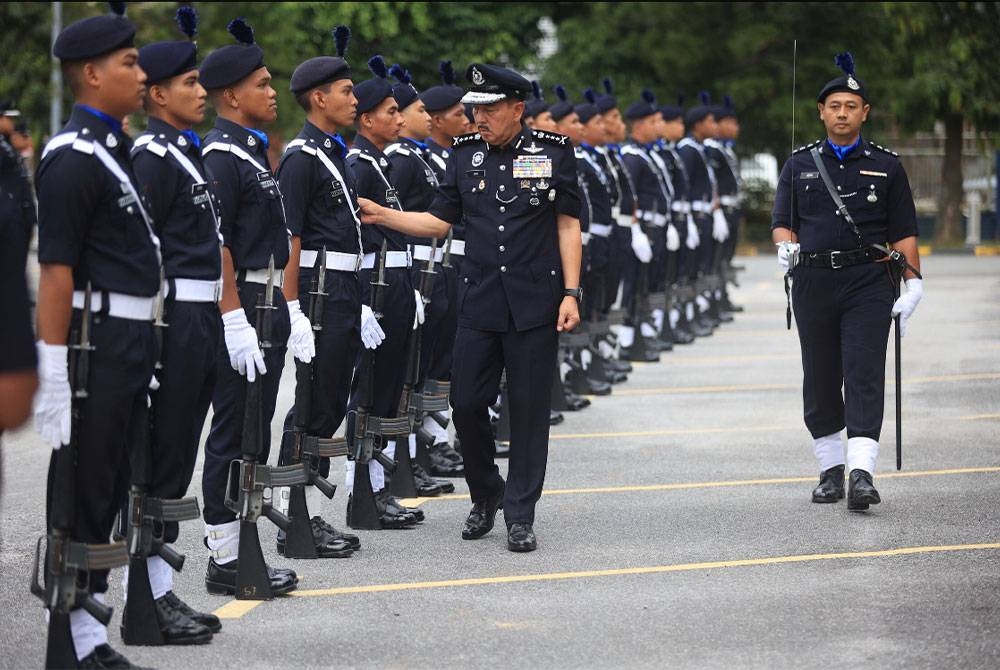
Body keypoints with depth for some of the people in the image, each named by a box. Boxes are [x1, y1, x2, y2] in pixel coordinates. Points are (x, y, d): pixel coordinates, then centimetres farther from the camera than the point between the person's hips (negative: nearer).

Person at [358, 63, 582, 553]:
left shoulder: (553, 152, -2)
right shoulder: (465, 154, 6)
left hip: (534, 303, -3)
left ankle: (520, 515, 10)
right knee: (466, 402, 2)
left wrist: (571, 293, -6)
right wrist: (381, 215, -3)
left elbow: (568, 225, 0)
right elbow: (440, 221, 9)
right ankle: (485, 495, 24)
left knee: (529, 410, 1)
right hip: (479, 303, 3)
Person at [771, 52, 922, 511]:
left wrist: (914, 283, -4)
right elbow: (782, 221, 8)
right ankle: (830, 469, 18)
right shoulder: (799, 164, 12)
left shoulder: (886, 167, 8)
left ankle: (862, 472, -20)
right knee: (820, 381, 6)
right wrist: (786, 246, -14)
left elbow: (903, 232, 6)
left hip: (868, 283, -2)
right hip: (813, 281, 2)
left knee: (864, 376, -13)